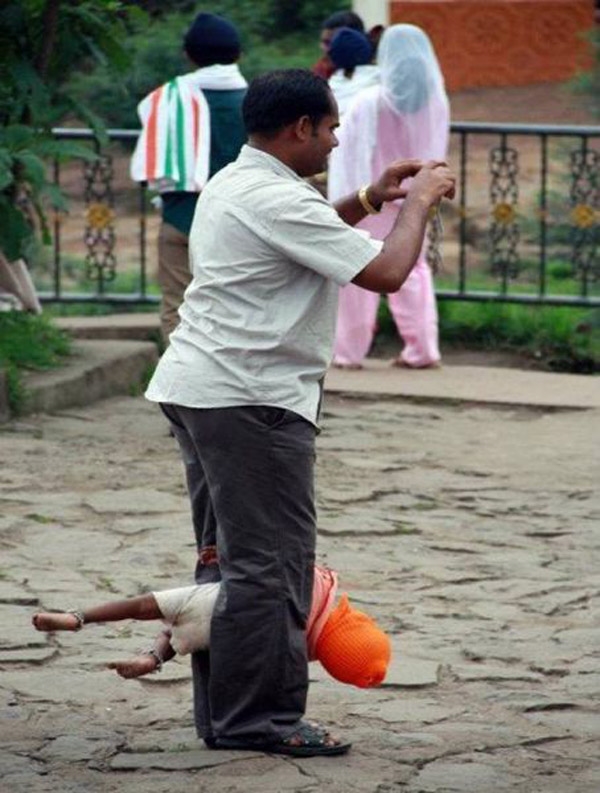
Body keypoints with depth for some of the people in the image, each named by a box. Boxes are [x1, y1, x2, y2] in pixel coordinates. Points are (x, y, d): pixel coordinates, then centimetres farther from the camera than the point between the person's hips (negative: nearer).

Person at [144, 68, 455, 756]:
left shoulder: (231, 185, 15)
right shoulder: (279, 201, -17)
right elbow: (385, 272, -19)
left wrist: (369, 199, 23)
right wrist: (418, 202, -3)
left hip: (195, 388, 11)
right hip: (250, 399, -11)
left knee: (226, 557, 14)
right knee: (270, 564, -5)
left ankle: (221, 712, 18)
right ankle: (260, 718, -2)